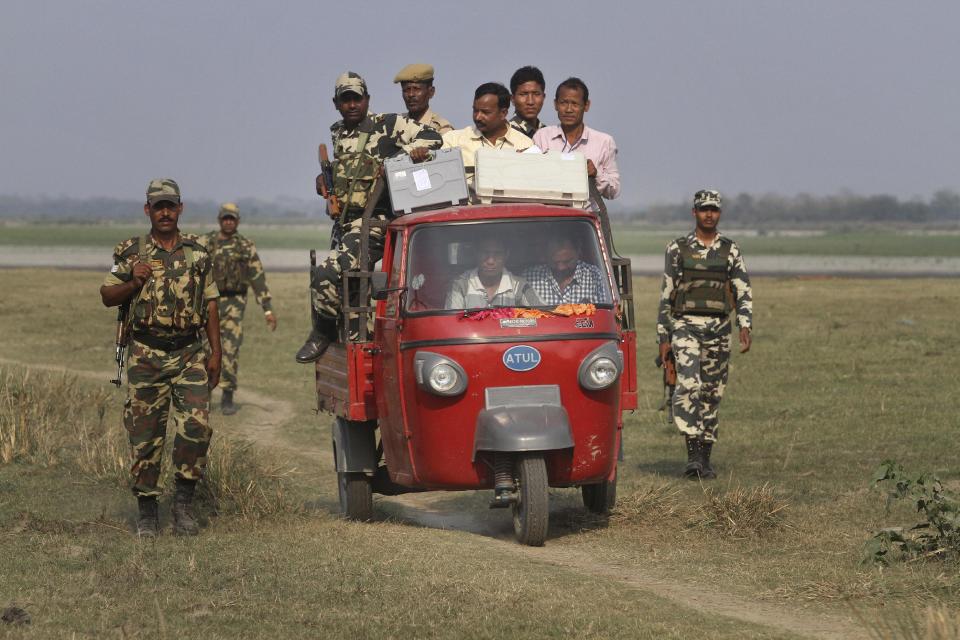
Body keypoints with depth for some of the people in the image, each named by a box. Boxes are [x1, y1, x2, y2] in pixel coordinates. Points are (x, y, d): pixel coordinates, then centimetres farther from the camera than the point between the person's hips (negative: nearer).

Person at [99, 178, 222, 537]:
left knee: (197, 426, -13)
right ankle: (147, 512, 11)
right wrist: (133, 283, -13)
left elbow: (210, 306, 10)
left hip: (189, 354, 1)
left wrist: (215, 354, 4)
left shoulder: (198, 254, 8)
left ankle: (184, 503, 2)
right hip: (146, 355, -1)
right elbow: (107, 297, 7)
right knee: (145, 435, 1)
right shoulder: (131, 253, 4)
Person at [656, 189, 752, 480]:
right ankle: (693, 455, -23)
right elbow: (666, 296, 6)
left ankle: (704, 460, 13)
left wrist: (745, 327, -13)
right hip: (685, 326, -2)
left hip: (718, 328, 2)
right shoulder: (677, 249, 4)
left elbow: (743, 293, 3)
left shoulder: (730, 251, 7)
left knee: (711, 394, 5)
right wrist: (664, 338, 2)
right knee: (689, 385, -21)